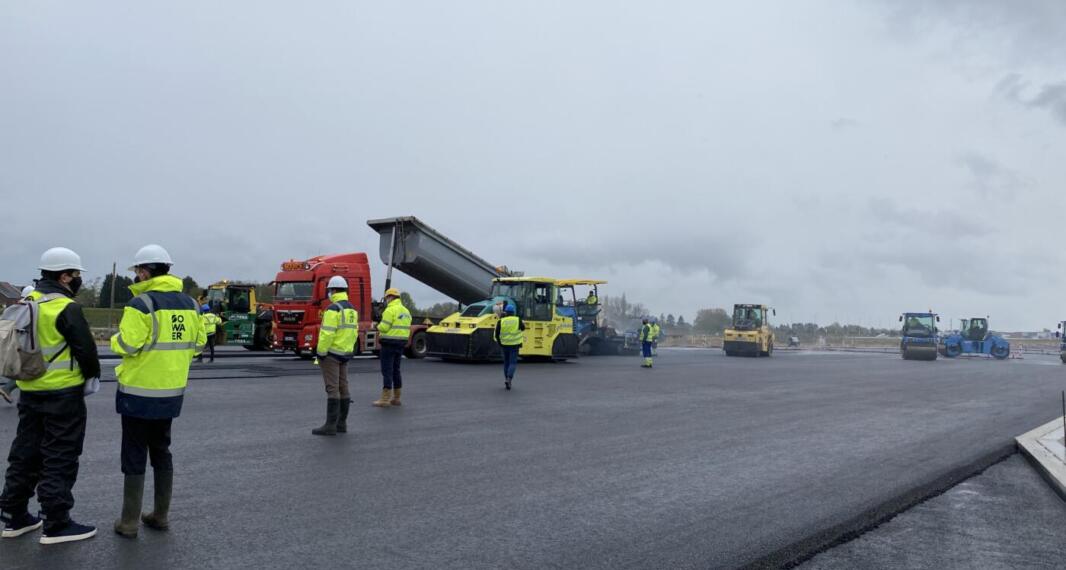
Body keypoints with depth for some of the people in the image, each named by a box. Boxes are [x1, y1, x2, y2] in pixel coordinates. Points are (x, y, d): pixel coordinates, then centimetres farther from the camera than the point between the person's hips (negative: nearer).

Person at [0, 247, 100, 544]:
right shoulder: (67, 308, -17)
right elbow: (86, 350, -16)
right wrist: (92, 374, 2)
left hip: (29, 391, 8)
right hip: (62, 394, -8)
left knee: (25, 453, 17)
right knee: (60, 457, -1)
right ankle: (56, 525, 6)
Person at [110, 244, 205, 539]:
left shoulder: (142, 303, -16)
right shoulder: (189, 303, 4)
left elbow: (126, 346, -19)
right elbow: (198, 343, 8)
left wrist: (116, 338, 2)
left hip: (139, 392, -6)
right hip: (172, 391, 6)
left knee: (134, 456, 4)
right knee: (161, 451, 18)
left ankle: (129, 522, 12)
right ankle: (161, 515, 24)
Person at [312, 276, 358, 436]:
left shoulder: (333, 309, -15)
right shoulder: (352, 309, 11)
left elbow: (327, 333, -20)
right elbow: (354, 333, 14)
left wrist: (321, 352, -14)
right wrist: (348, 350, 18)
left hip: (331, 353, -8)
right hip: (345, 354, 8)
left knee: (332, 388, -8)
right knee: (343, 387, 10)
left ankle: (330, 425, -6)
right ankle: (342, 423, 14)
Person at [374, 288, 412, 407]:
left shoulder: (390, 310, -12)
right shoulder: (406, 311, 14)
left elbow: (384, 327, -17)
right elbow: (406, 328, 12)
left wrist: (379, 326, 4)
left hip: (389, 343, -8)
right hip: (401, 344, 8)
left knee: (387, 371, -5)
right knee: (396, 370, 15)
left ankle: (385, 399, -4)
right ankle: (396, 398, 19)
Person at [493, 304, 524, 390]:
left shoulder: (500, 321, -5)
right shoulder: (518, 320, -7)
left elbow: (496, 334, -3)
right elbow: (523, 328, 11)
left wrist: (499, 342, 13)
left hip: (504, 344, 2)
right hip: (514, 344, -2)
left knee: (506, 362, 17)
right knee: (513, 362, 2)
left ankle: (506, 379, 19)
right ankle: (509, 378, -16)